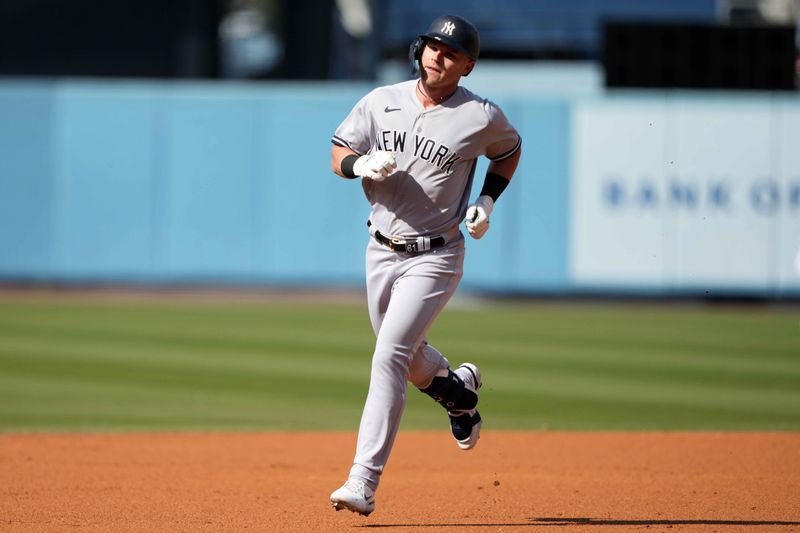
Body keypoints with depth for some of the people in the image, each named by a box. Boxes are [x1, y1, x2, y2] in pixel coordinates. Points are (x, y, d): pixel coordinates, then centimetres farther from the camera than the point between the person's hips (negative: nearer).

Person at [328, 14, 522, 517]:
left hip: (435, 257, -5)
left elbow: (510, 149, 12)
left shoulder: (482, 117, -8)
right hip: (382, 250, 5)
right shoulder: (381, 102, -1)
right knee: (403, 357, 19)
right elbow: (337, 154, 4)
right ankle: (459, 389, 54)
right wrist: (362, 164, -19)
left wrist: (487, 201, -2)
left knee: (389, 357, -18)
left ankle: (364, 483, -20)